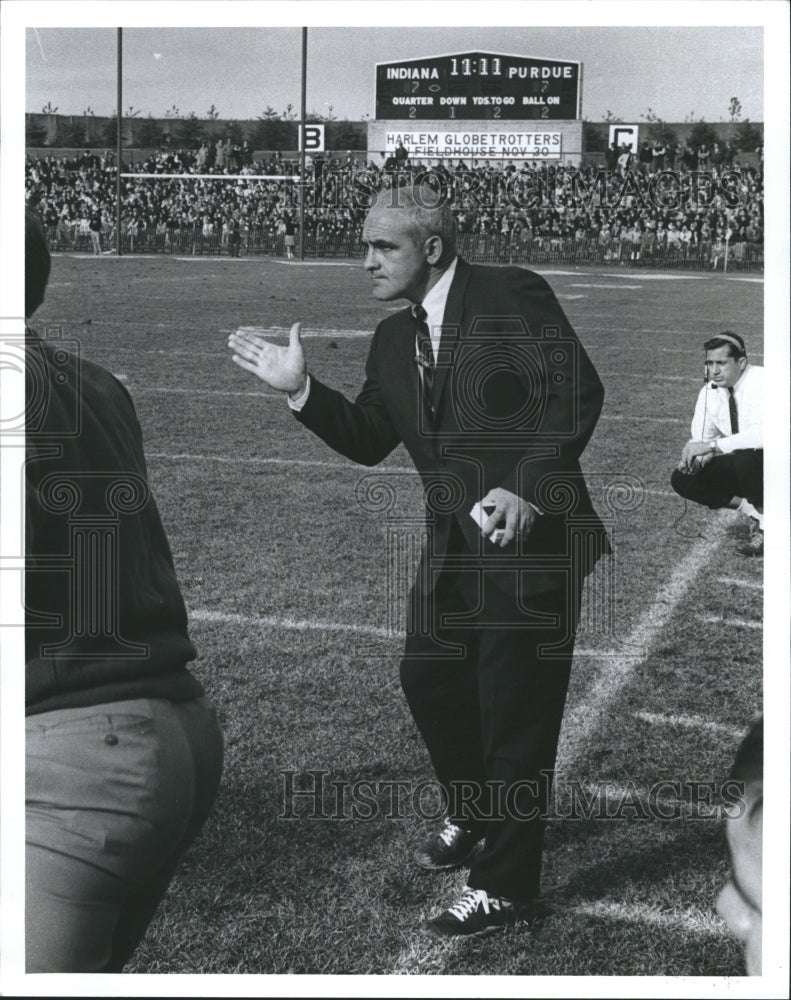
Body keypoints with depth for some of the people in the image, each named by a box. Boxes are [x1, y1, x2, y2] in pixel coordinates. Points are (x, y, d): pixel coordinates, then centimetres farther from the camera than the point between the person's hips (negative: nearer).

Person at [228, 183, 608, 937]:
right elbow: (368, 440, 8)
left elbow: (578, 392, -15)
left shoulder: (513, 296, -9)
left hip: (533, 535, -7)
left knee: (515, 712, -1)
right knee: (428, 678, 16)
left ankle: (506, 889, 13)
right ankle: (476, 817, 42)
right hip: (455, 544, 8)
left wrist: (527, 486, -23)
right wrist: (300, 389, -5)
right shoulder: (393, 338, 12)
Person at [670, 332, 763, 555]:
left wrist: (712, 445, -41)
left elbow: (762, 434, -39)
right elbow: (701, 437, 2)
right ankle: (753, 512, 0)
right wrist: (694, 456, -22)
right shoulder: (709, 392, -3)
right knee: (682, 480, -10)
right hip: (738, 462, 7)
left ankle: (765, 525, -12)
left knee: (746, 458, -38)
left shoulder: (761, 383, -24)